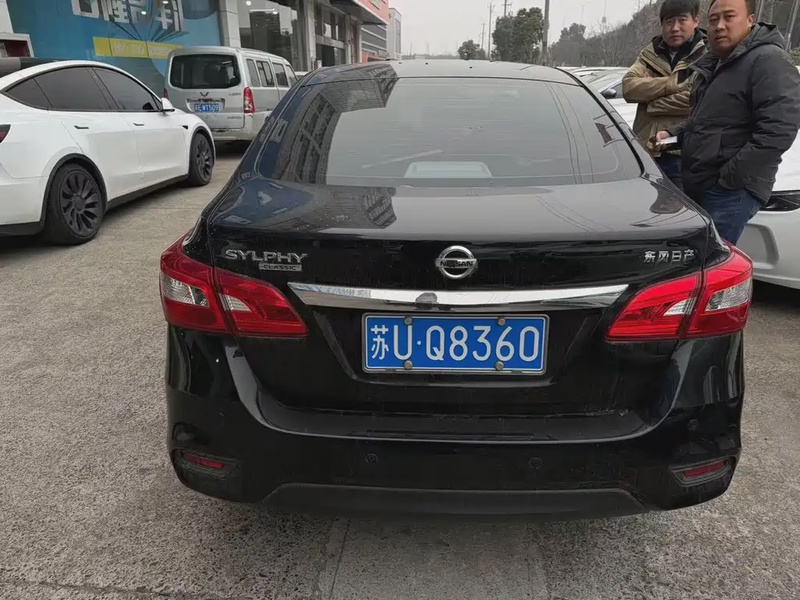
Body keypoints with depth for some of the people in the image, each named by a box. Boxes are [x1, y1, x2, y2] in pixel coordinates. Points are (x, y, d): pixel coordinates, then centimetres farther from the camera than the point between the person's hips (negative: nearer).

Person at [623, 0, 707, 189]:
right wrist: (674, 82, -11)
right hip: (644, 152, 5)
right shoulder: (650, 53, 14)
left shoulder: (707, 55, -2)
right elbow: (629, 87, -3)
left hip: (682, 156, -5)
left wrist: (652, 103, -8)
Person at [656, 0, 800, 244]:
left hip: (731, 192, -9)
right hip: (698, 186, 9)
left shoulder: (769, 61, -11)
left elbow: (778, 132, -21)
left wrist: (729, 178, -21)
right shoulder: (713, 65, 19)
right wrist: (673, 133, 12)